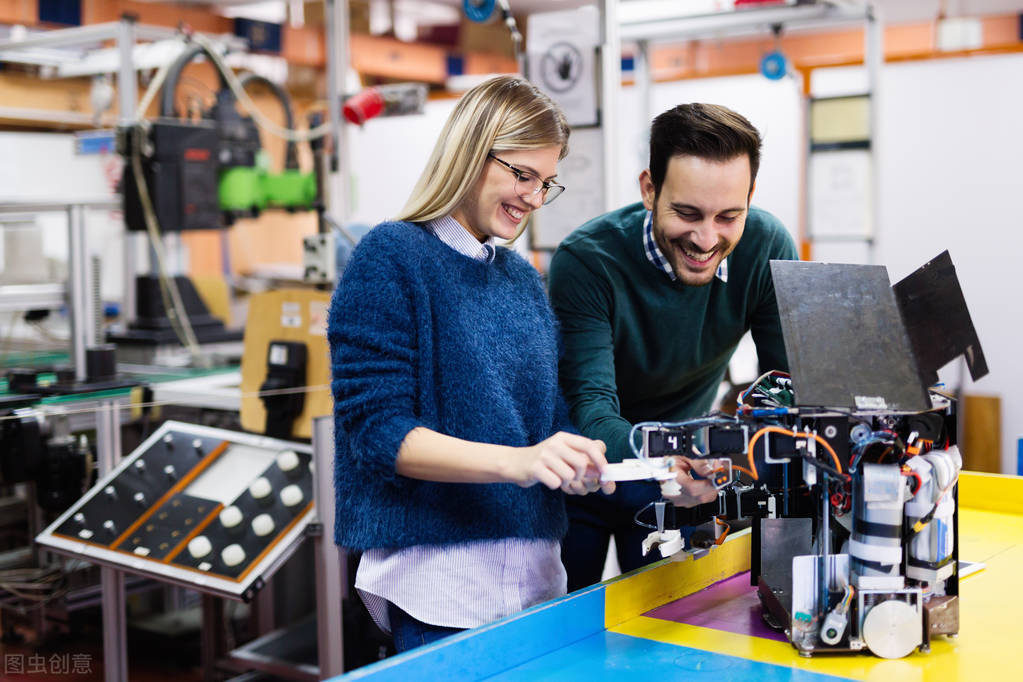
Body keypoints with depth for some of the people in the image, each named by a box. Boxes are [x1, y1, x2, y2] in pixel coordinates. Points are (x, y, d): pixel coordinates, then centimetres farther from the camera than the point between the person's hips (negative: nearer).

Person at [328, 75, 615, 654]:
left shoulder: (523, 278, 13)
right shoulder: (391, 258, -8)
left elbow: (552, 418, 14)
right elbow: (377, 431, -16)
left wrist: (579, 464, -10)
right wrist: (515, 462, -27)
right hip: (439, 574, -6)